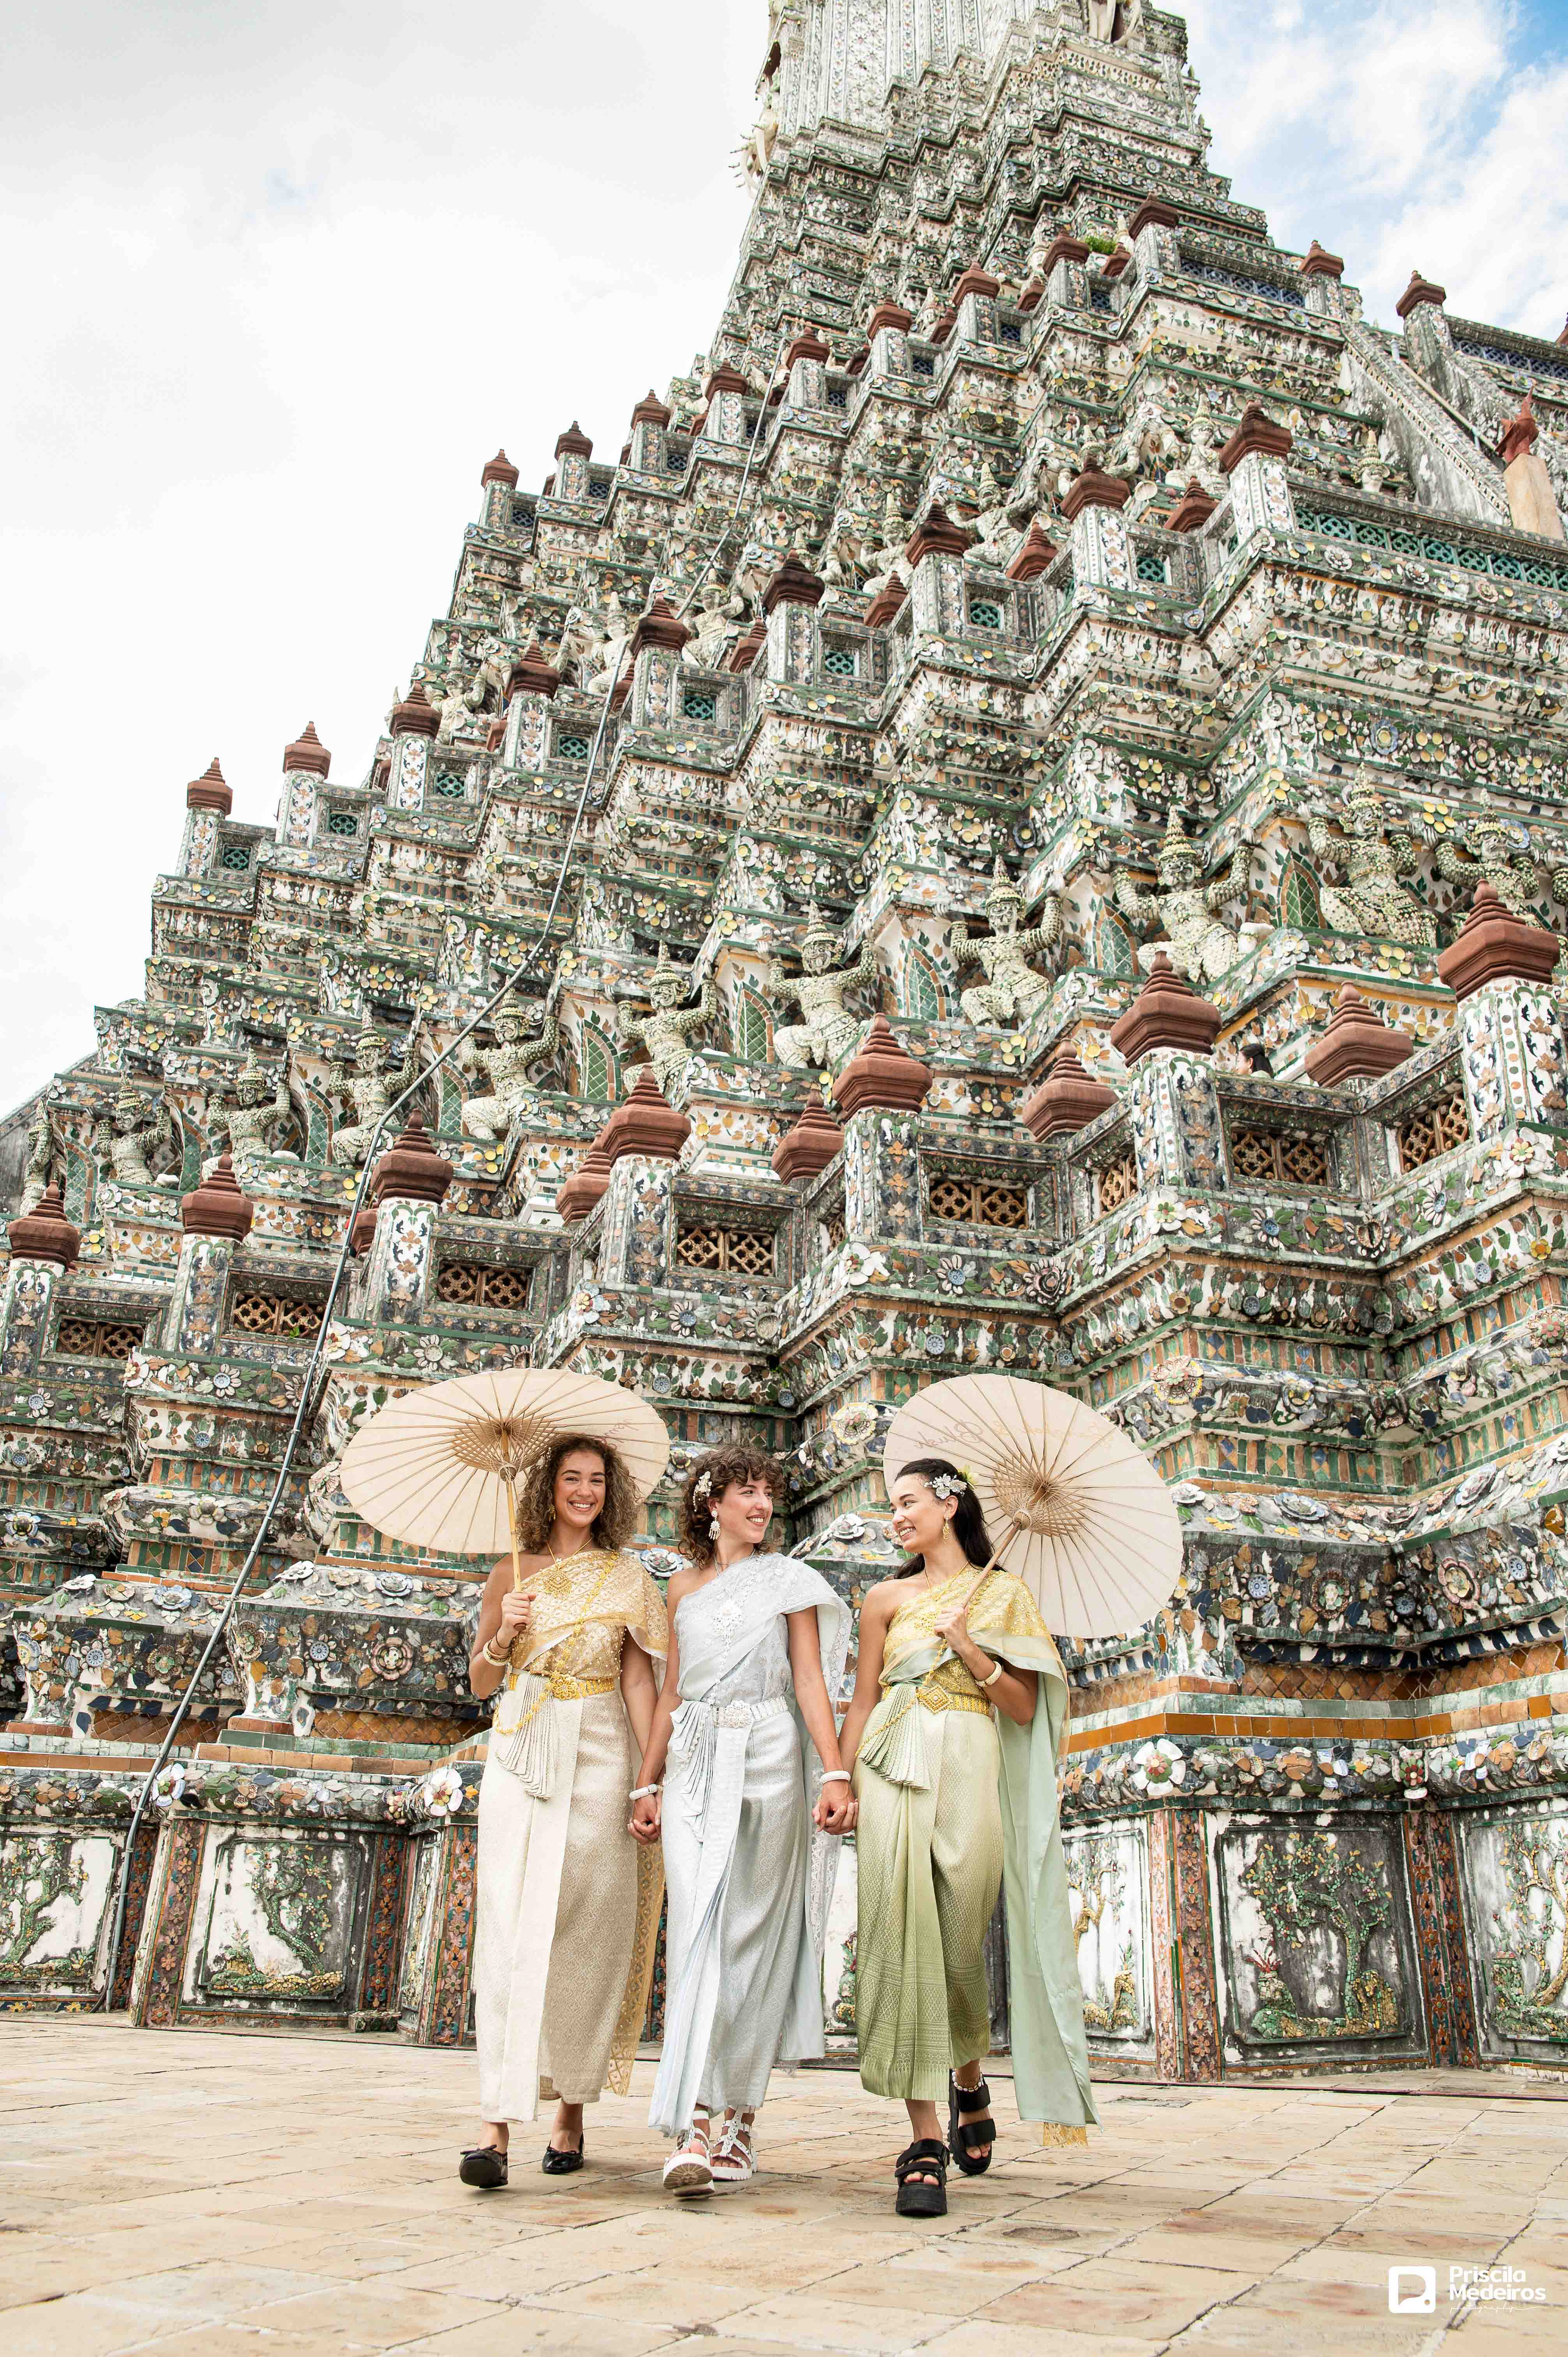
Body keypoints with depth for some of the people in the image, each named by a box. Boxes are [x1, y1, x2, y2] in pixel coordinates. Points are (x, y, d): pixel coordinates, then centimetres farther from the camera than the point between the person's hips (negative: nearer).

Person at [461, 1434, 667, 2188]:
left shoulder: (625, 1579, 7)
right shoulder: (511, 1575, 10)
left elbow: (638, 1680, 0)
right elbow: (481, 1682, 14)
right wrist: (504, 1633, -7)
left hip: (595, 1761, 0)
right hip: (519, 1759, 1)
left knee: (583, 1936, 2)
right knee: (510, 1932, -8)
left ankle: (572, 2111, 17)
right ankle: (498, 2121, -10)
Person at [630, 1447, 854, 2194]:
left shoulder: (788, 1580, 8)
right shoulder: (683, 1586, 15)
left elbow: (811, 1681, 0)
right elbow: (671, 1692, 16)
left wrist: (835, 1774, -10)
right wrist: (647, 1784, 10)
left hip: (768, 1762, -2)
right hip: (697, 1767, 2)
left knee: (752, 1935, -1)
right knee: (698, 1930, -7)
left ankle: (739, 2115, 9)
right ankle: (696, 2127, -6)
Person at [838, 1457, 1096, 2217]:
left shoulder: (1003, 1594, 10)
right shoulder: (887, 1598, 14)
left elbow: (1025, 1707, 6)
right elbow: (862, 1702, 12)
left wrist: (968, 1648, -7)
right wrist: (844, 1784, 1)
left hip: (972, 1774, -1)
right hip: (896, 1772, 1)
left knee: (961, 1942, 3)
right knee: (903, 1936, -11)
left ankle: (968, 2081, 34)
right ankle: (926, 2140, -7)